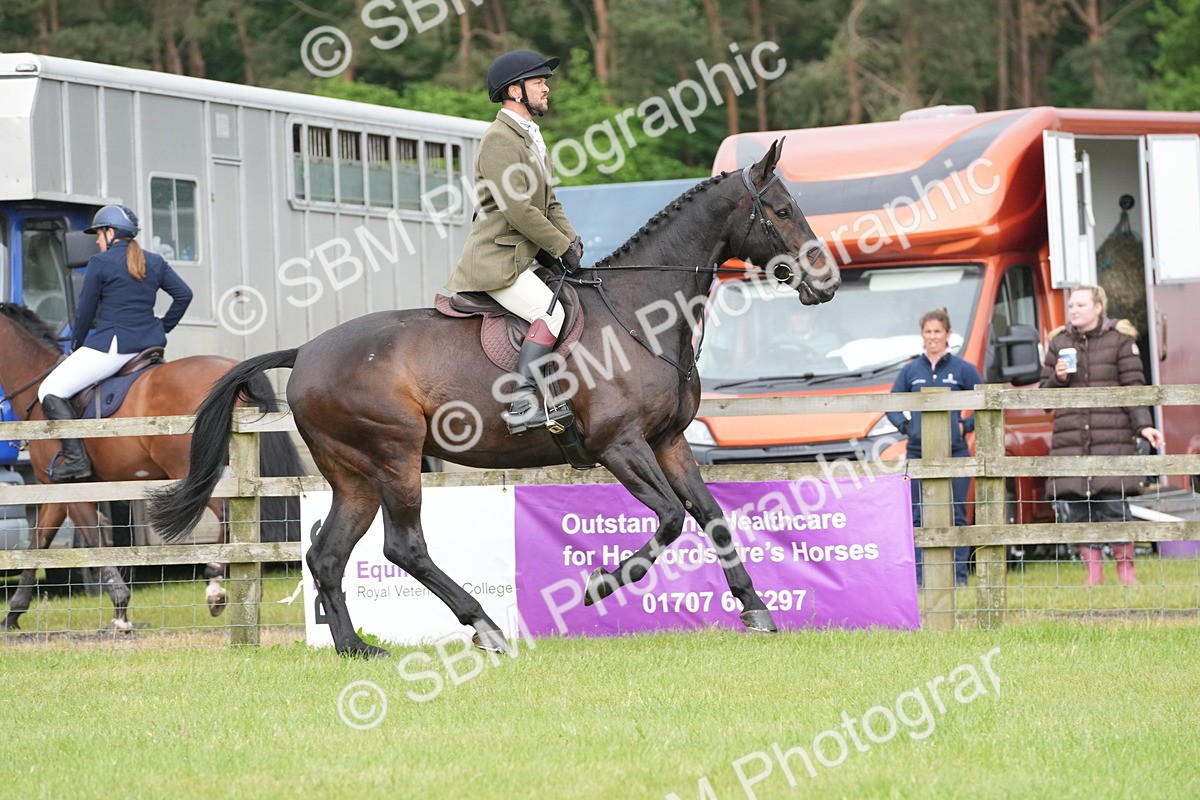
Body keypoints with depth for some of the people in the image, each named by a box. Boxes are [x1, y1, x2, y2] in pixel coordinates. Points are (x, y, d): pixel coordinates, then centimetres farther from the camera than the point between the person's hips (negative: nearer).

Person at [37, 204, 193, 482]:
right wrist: (162, 329, 19)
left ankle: (75, 458, -19)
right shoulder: (155, 262, 12)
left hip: (113, 344, -8)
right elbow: (184, 295, 11)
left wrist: (75, 347, 13)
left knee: (50, 391, -5)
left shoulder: (100, 263, -6)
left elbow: (85, 312, -1)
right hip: (150, 343, 8)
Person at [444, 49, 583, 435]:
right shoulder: (500, 139, -14)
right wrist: (562, 247, -14)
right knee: (550, 313, -26)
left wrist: (570, 238, 4)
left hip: (525, 256, 11)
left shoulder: (531, 137, 18)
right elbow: (518, 209, -21)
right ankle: (521, 403, -31)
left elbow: (548, 201, 22)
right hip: (497, 261, -11)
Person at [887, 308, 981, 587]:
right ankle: (919, 579, 3)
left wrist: (966, 425, -3)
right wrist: (904, 425, 2)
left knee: (956, 516, -1)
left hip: (954, 452, -2)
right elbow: (892, 405, 19)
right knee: (919, 519, 1)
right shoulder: (911, 371, 10)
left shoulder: (963, 369, 4)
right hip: (918, 453, 2)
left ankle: (959, 577, 2)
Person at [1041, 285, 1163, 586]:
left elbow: (1134, 387, -1)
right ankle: (1093, 571, 8)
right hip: (1070, 439, 3)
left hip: (1112, 436, -3)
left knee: (1113, 503, -8)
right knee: (1073, 506, -2)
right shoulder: (1058, 343, 14)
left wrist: (1143, 425, -12)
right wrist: (1058, 378, -5)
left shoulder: (1120, 341, 4)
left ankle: (1126, 568, 5)